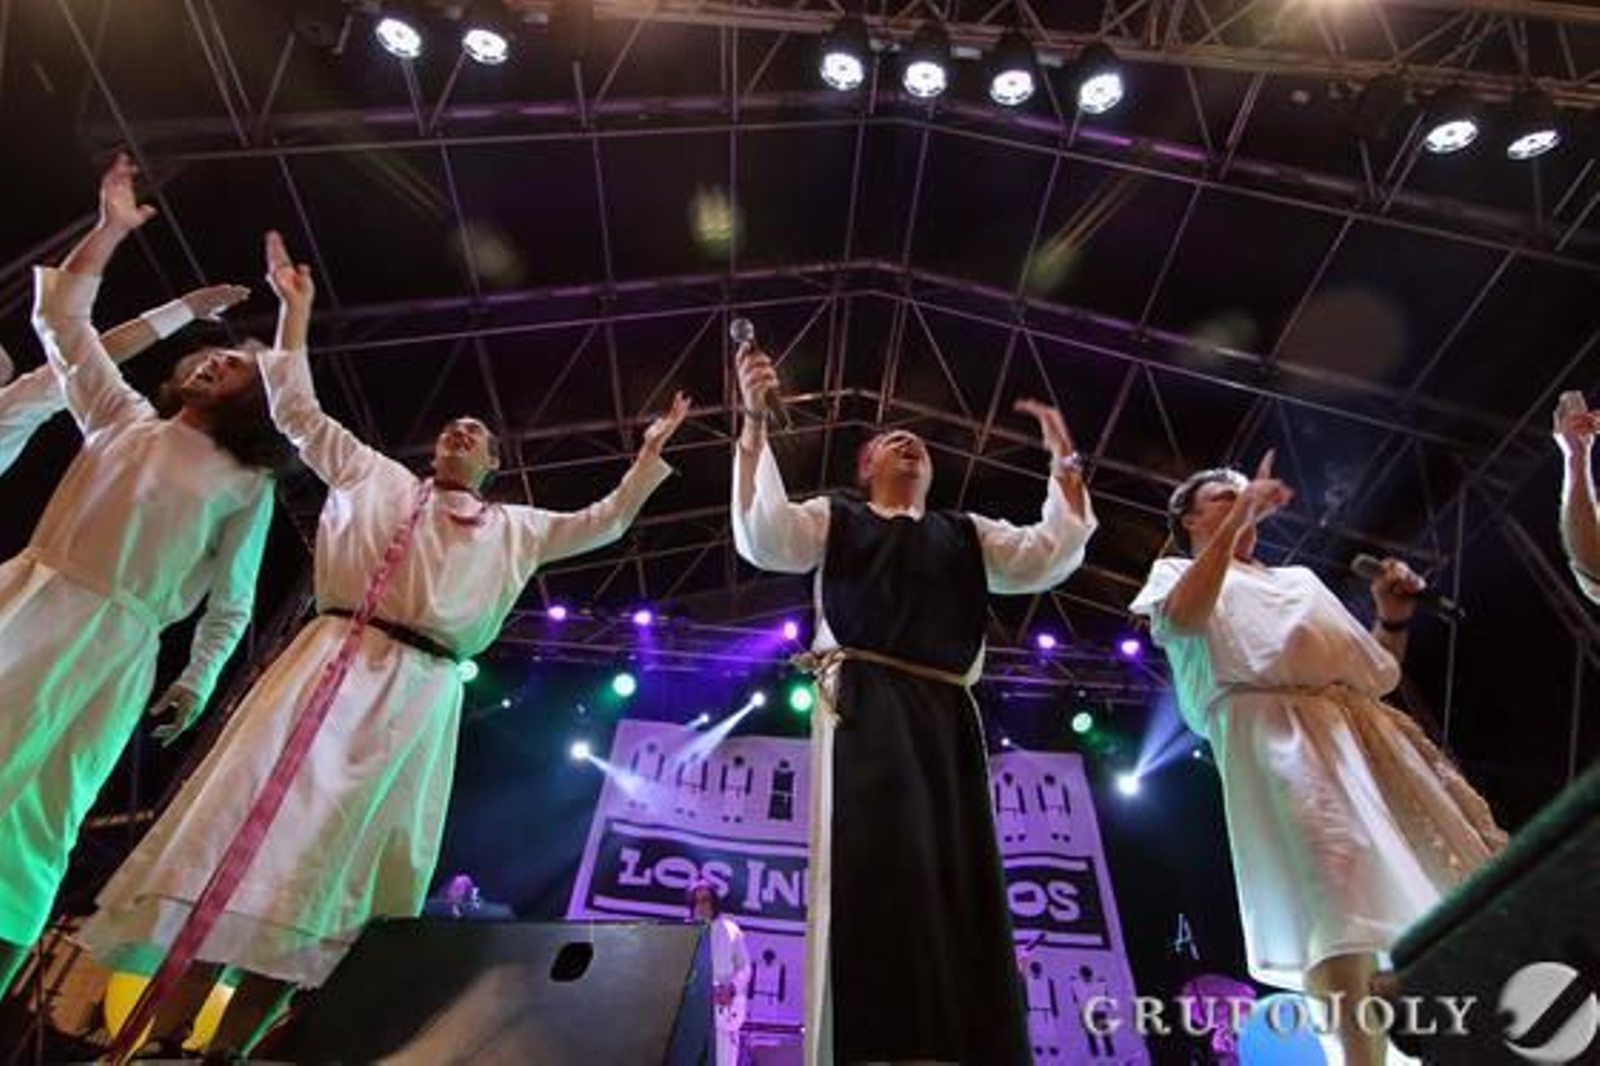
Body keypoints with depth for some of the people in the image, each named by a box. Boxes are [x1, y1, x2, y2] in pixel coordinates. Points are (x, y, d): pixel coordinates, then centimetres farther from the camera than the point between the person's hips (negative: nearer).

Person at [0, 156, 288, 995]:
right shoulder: (122, 417, 16)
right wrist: (112, 229, 8)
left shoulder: (246, 482, 6)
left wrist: (197, 681, 0)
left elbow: (232, 601, 7)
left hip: (116, 646, -2)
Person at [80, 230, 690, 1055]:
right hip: (329, 666, 0)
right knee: (254, 817, -9)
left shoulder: (512, 527, 19)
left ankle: (231, 1044, 4)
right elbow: (298, 412, 21)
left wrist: (650, 454, 13)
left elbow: (601, 524, 19)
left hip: (417, 695, 0)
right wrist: (295, 310, 20)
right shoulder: (375, 477, 20)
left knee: (331, 856, -2)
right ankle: (162, 1032, -3)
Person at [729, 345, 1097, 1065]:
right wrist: (755, 423, -7)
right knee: (875, 864, -15)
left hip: (945, 715, 4)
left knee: (958, 875, -2)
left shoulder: (966, 535, 27)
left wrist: (1064, 462, 9)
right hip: (863, 704, -4)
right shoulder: (836, 518, 18)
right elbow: (762, 538, 0)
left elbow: (1047, 557, 15)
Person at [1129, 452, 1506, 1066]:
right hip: (1272, 728, -7)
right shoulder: (1179, 571, 18)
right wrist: (1238, 520, -8)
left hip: (1363, 724, 7)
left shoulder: (1300, 578, 35)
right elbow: (1179, 621, -10)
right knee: (1340, 897, -25)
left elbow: (1380, 671, 31)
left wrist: (1394, 615, 12)